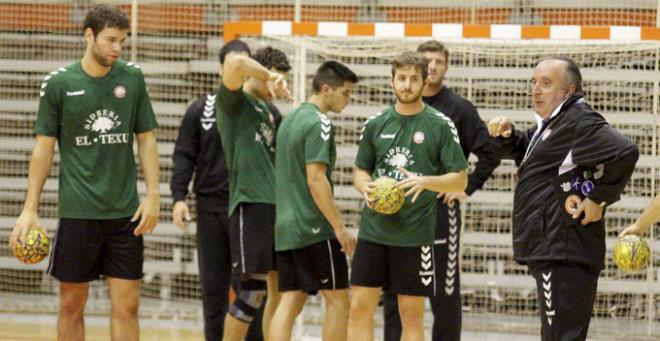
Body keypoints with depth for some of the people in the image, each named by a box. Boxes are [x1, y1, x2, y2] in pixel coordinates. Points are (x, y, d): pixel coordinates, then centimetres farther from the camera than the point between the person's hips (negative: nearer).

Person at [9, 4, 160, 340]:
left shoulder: (132, 78, 3)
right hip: (77, 212, -1)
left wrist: (152, 195, -2)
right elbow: (44, 147, 2)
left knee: (126, 305, 0)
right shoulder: (58, 83, -2)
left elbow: (146, 138, 8)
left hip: (125, 212, 1)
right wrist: (30, 209, -3)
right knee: (71, 304, 5)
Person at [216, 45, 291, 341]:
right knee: (254, 288, -9)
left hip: (275, 203, 8)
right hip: (250, 203, -8)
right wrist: (269, 76, -14)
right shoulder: (234, 101, -3)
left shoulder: (266, 109, 20)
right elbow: (234, 63, -24)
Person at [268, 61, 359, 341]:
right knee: (337, 298, 1)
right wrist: (339, 227, -17)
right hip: (314, 229, -8)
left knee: (290, 302, 5)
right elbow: (316, 179, -19)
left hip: (285, 228, 8)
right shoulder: (319, 123, -12)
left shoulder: (290, 120, 16)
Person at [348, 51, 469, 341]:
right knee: (360, 308, 0)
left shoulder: (440, 126, -2)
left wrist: (424, 181, -19)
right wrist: (365, 187, -7)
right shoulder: (376, 124, 8)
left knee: (411, 314, 3)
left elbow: (460, 180, -1)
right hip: (373, 230, 3)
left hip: (416, 233, -3)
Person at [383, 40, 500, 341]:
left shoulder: (459, 109, -1)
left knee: (445, 291, 0)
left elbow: (489, 152, -3)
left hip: (440, 211, -4)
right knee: (394, 292, 7)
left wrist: (468, 188, -7)